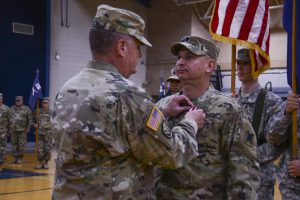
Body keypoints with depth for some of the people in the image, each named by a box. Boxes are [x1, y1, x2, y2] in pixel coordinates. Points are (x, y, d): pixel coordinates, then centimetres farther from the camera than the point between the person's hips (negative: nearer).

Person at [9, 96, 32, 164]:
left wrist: (28, 128, -6)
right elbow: (8, 119, 13)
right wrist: (8, 129, 9)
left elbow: (30, 119, 1)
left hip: (22, 130, -3)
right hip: (13, 130, 3)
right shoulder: (11, 109, 10)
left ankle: (20, 158, 6)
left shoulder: (26, 109, 1)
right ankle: (15, 158, 12)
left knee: (21, 144, -2)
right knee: (14, 144, 5)